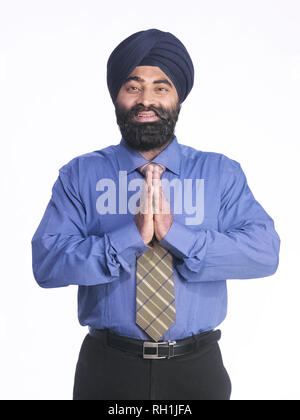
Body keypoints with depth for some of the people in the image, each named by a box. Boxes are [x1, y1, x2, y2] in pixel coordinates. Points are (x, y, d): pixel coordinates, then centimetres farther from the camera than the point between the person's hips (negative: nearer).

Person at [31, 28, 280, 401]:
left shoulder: (222, 173, 0)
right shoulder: (79, 175, -2)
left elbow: (266, 252, -13)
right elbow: (46, 262, -13)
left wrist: (174, 232, -23)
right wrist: (132, 235, -24)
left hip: (197, 369, 1)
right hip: (108, 369, -1)